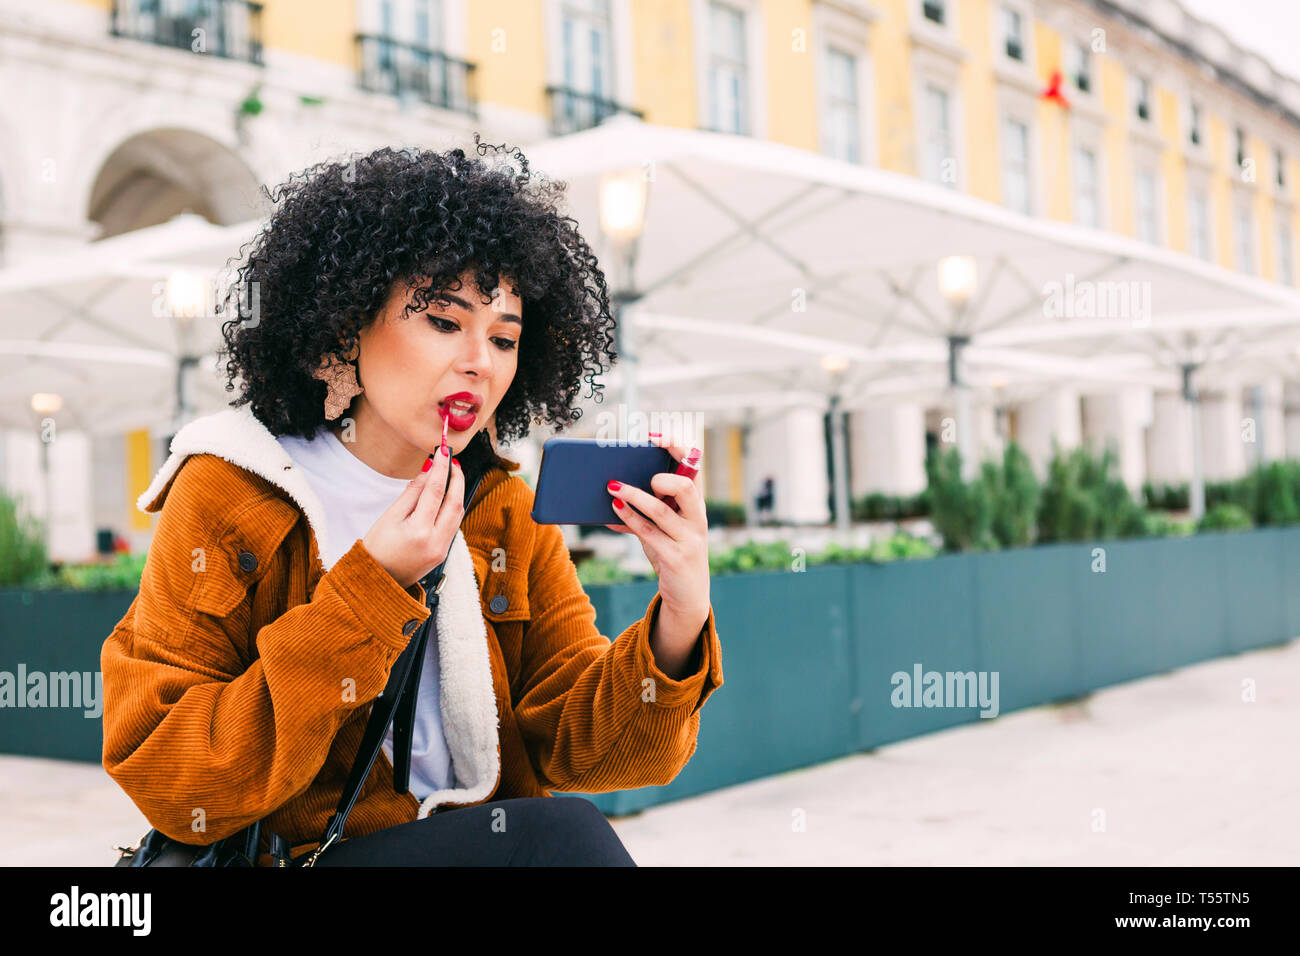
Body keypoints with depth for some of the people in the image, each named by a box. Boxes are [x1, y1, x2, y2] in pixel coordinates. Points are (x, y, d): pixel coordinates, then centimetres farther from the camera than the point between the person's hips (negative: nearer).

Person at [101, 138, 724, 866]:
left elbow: (575, 742, -4)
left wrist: (681, 616, -22)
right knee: (559, 831, -26)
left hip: (493, 841, 5)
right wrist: (369, 590, -19)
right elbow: (167, 788, -12)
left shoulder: (508, 516, 5)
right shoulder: (226, 500, -7)